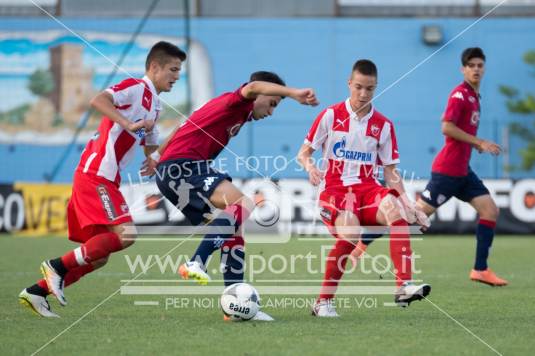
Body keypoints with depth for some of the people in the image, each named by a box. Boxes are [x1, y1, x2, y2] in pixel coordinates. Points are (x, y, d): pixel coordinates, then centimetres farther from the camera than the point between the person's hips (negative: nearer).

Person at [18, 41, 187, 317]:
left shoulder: (154, 104, 22)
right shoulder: (136, 87, -7)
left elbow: (151, 148, 36)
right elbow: (98, 100, -24)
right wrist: (128, 124, -29)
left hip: (104, 179, 10)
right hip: (96, 175, -10)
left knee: (99, 256, 8)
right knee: (125, 234, -21)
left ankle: (37, 292, 10)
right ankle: (58, 266, -14)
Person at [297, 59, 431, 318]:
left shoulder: (383, 125, 10)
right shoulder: (331, 115, 3)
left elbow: (390, 171, 12)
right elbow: (303, 153, 5)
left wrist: (405, 200, -2)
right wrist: (309, 167, -18)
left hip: (368, 189, 3)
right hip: (334, 188, -2)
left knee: (395, 208, -33)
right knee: (349, 234, -33)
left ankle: (404, 287, -39)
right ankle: (324, 302, -14)